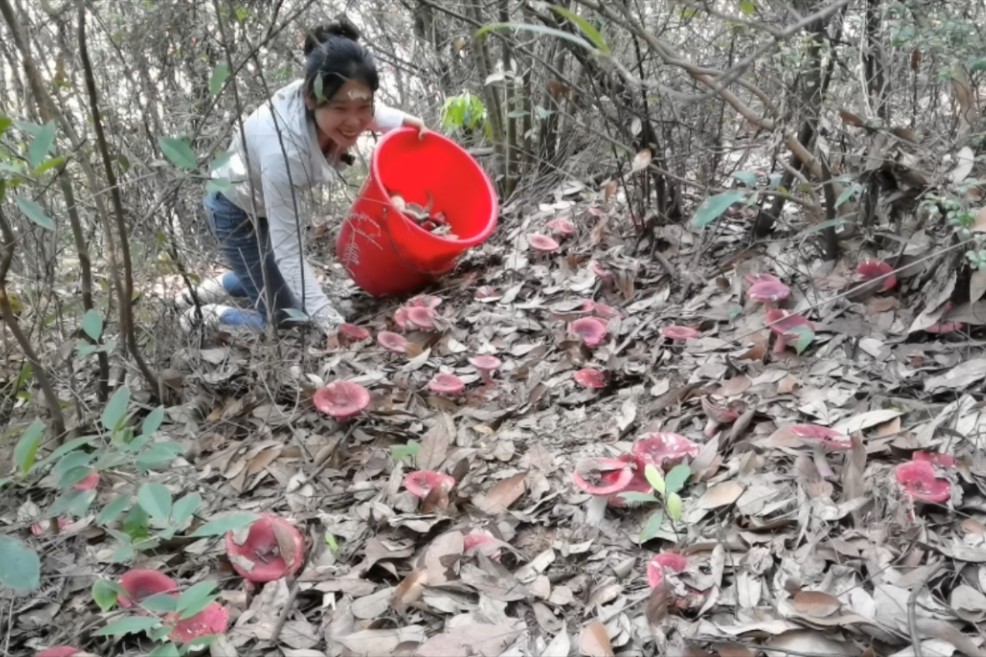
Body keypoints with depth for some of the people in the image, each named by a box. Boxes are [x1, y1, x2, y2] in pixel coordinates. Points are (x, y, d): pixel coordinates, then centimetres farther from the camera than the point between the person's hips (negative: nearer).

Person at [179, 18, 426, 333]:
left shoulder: (323, 98, -25)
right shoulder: (284, 150, -43)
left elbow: (366, 111, 3)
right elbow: (288, 252, -38)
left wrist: (403, 121, -16)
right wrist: (333, 325, -43)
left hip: (265, 204, 7)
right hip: (235, 211, -7)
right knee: (286, 320, -1)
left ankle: (208, 291, 44)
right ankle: (207, 316, 17)